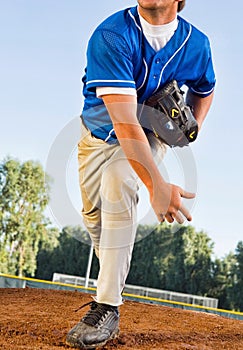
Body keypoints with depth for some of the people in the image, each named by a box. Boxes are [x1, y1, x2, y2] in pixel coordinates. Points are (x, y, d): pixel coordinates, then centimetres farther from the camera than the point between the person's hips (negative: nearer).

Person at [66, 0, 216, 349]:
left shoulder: (196, 43, -17)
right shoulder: (112, 36, -30)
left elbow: (203, 90, 9)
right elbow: (123, 119, -40)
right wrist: (156, 185, -48)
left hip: (150, 134, 0)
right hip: (98, 133, 1)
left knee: (118, 189, -28)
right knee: (92, 212, 6)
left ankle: (107, 308, -26)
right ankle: (110, 276, 37)